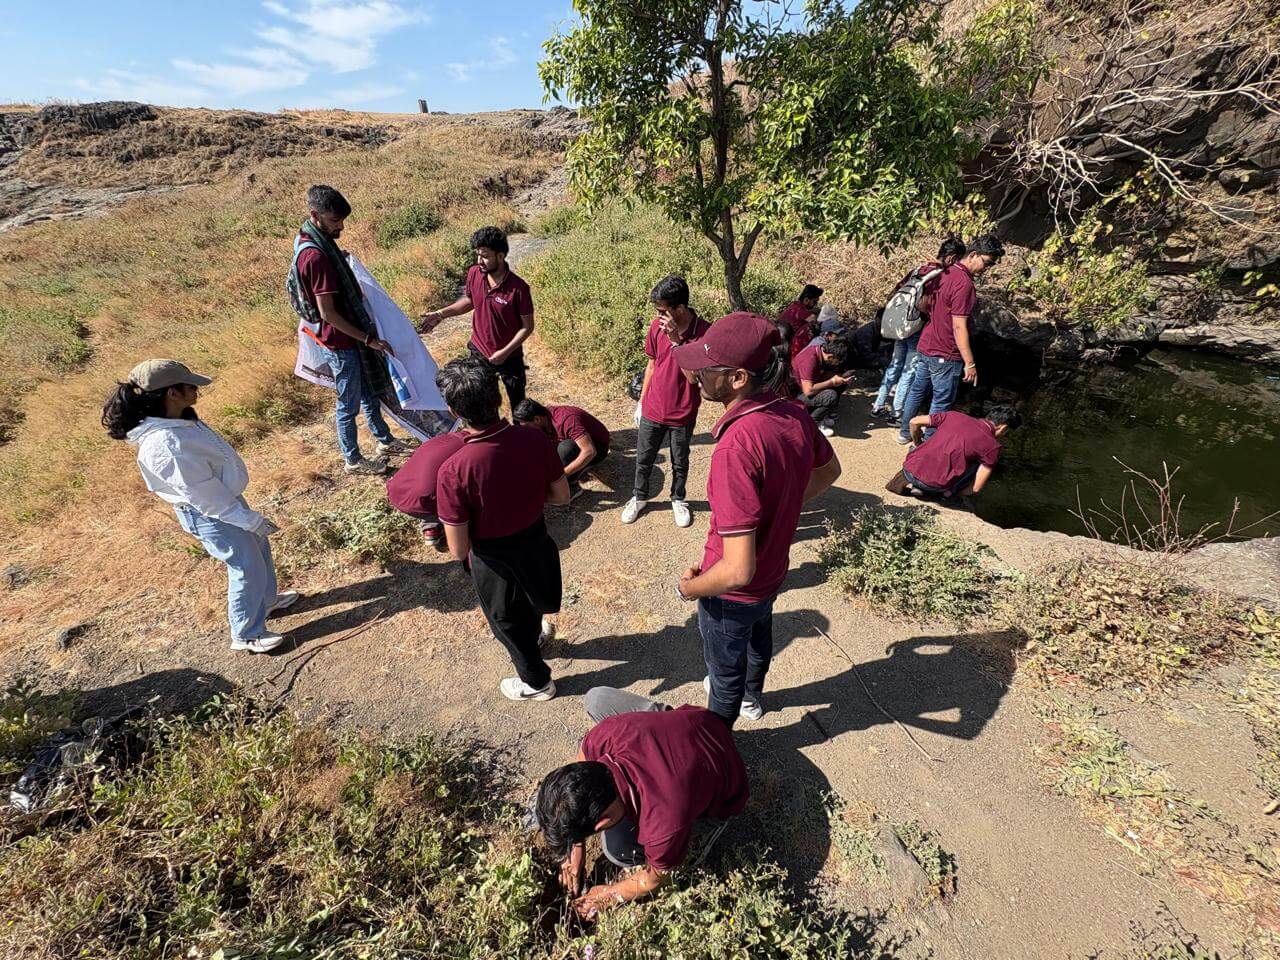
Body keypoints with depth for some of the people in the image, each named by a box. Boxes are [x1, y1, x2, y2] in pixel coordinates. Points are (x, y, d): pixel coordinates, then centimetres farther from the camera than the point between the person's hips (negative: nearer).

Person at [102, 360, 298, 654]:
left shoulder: (178, 419, -5)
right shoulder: (165, 445, -33)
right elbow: (203, 495, -28)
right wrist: (250, 519, -20)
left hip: (226, 499, 10)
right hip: (210, 516, -9)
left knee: (259, 547, 25)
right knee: (247, 569, 5)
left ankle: (267, 600, 49)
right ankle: (247, 635, 25)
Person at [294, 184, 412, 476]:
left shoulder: (320, 240, 4)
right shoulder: (315, 256, -27)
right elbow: (328, 313, -26)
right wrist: (368, 339, -23)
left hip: (353, 335, 10)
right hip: (341, 343, -10)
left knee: (369, 391, 22)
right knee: (349, 404, 7)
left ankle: (385, 441, 40)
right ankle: (353, 460, 24)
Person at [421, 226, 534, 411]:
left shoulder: (518, 288, -25)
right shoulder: (474, 274, -10)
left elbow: (527, 326, -16)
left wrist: (505, 352, -23)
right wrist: (440, 314, 2)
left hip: (509, 357, -4)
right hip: (478, 353, 5)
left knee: (518, 403, 14)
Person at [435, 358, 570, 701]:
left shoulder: (453, 471, -32)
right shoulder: (534, 439, -21)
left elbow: (459, 550, -22)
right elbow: (561, 496, -6)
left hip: (495, 561, -3)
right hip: (538, 542, 4)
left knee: (508, 621, 27)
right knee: (530, 605, 35)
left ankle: (536, 682, 51)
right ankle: (532, 640, 66)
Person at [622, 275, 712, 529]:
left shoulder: (704, 332, -19)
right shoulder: (657, 326, -6)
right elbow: (652, 365, 6)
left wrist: (676, 340, -33)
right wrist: (641, 402, 11)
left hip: (683, 414, -3)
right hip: (652, 410, 3)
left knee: (680, 462, 17)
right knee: (643, 459, 16)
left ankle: (678, 499, 41)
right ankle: (639, 497, 39)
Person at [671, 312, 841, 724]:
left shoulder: (735, 449, -40)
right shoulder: (794, 415, -15)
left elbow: (737, 570, -38)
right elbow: (829, 470, 7)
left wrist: (688, 587, -19)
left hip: (732, 595, -7)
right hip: (774, 572, 7)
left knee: (726, 673, 22)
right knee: (759, 635, 35)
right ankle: (752, 696, 66)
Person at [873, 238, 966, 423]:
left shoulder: (920, 268, 8)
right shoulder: (939, 275, -17)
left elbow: (895, 293, 9)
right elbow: (923, 305, -28)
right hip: (918, 330, -8)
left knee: (894, 366, 18)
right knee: (909, 372, 4)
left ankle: (879, 405, 25)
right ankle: (896, 413, 12)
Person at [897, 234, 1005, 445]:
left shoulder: (946, 274, 6)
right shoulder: (964, 283, -21)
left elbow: (925, 306, 17)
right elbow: (959, 327, -23)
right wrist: (970, 363, -20)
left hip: (926, 346, 9)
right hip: (945, 355, -9)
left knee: (917, 389, 19)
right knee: (942, 401, 4)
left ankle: (905, 432, 32)